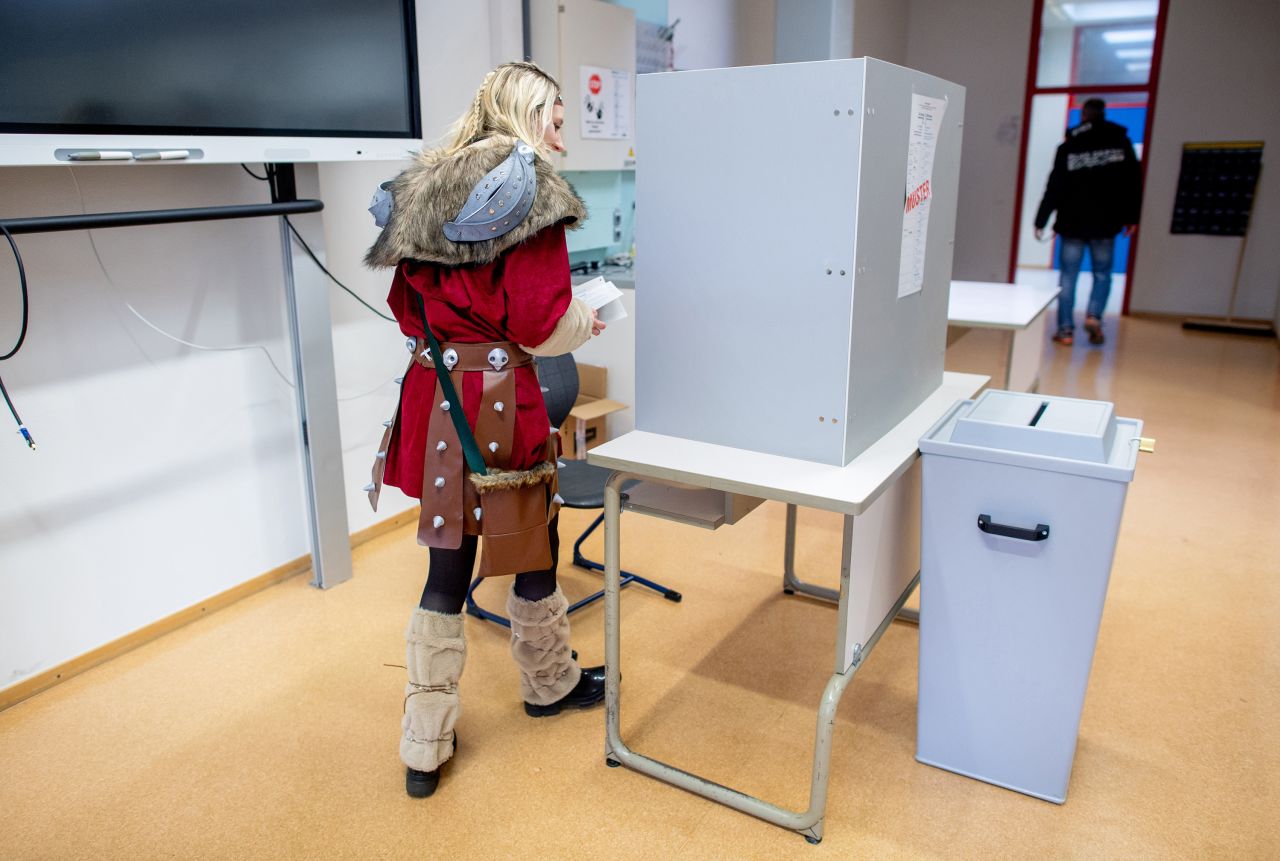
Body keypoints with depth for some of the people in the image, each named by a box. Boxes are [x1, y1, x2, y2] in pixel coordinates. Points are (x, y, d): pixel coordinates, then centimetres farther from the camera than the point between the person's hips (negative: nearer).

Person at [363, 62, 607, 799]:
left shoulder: (422, 187, 11)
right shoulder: (530, 187, -9)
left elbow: (407, 306, 14)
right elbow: (542, 323, -16)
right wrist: (590, 320, 3)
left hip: (434, 393, 6)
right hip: (502, 399, -6)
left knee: (448, 565, 12)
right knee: (535, 545, 16)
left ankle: (425, 746, 19)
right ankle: (551, 684, 40)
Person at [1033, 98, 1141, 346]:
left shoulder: (1068, 147, -1)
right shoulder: (1121, 142, 3)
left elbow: (1054, 188, -4)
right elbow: (1133, 182, 3)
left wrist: (1041, 221, -1)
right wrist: (1131, 217, 9)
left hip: (1072, 223, -1)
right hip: (1105, 223, 1)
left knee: (1068, 276, 4)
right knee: (1102, 274, 13)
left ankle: (1065, 329, 1)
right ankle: (1094, 316, -7)